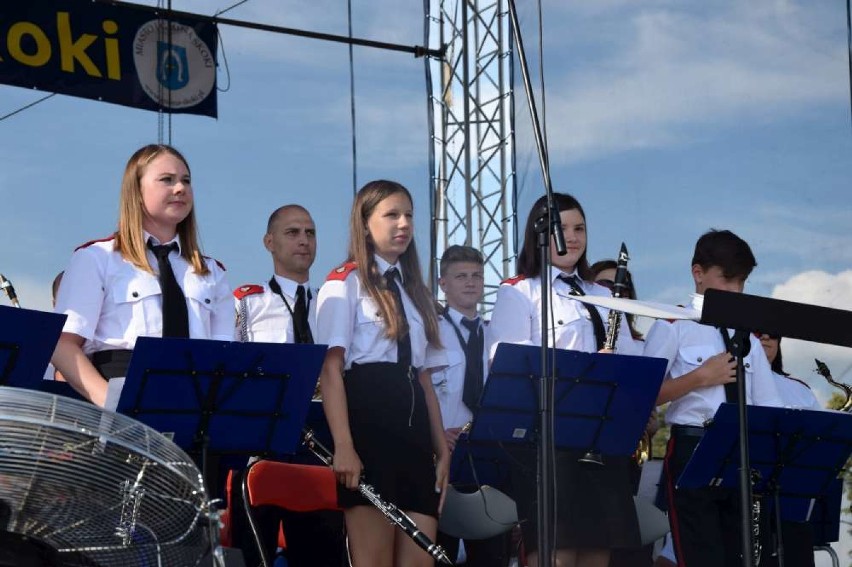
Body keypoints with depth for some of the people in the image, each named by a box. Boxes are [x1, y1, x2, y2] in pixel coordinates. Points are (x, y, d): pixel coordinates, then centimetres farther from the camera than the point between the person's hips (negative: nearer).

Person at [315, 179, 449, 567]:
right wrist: (343, 445, -19)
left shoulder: (416, 291, 21)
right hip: (368, 418, -6)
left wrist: (442, 448, 12)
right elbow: (330, 369, -8)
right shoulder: (344, 284, 1)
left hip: (413, 424, 7)